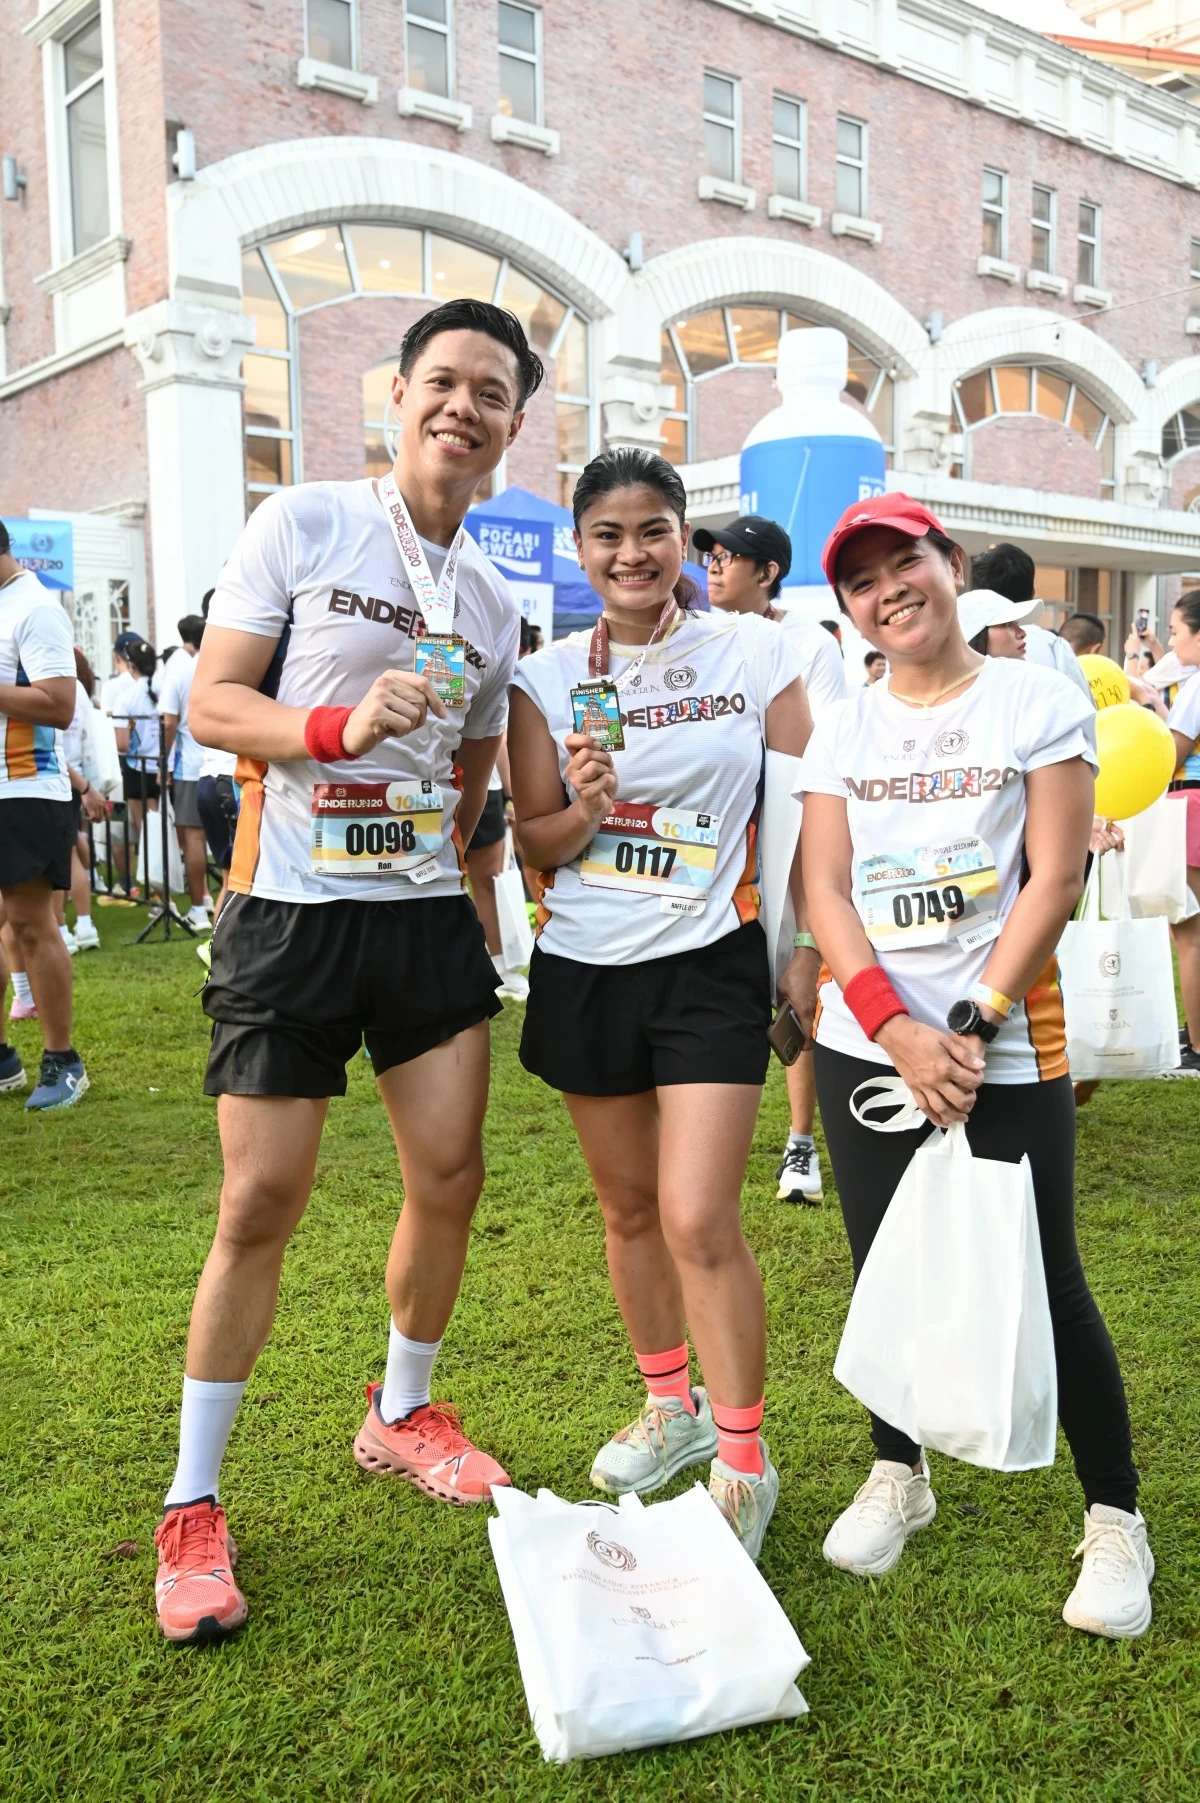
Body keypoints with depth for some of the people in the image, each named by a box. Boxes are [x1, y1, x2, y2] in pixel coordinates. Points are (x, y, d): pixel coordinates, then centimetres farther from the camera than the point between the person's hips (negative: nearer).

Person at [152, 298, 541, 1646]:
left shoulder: (493, 601, 12)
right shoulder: (301, 523, -3)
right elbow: (210, 702, -8)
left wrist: (447, 866, 13)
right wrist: (342, 727, -23)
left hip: (428, 914, 5)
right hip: (290, 913, -5)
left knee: (450, 1178, 8)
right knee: (262, 1201, -3)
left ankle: (400, 1413, 33)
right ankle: (192, 1501, 15)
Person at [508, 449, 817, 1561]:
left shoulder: (755, 654, -3)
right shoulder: (548, 678, 2)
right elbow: (533, 841, 3)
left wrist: (808, 951, -1)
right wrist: (584, 811, -18)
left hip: (709, 965, -3)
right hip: (584, 969, 3)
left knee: (699, 1218, -10)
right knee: (628, 1207, 14)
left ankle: (743, 1463, 9)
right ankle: (671, 1407, 36)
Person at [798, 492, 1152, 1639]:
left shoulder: (1038, 702, 0)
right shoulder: (843, 730, 8)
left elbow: (1054, 876, -6)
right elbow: (823, 891, 0)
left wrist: (972, 1024, -15)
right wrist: (898, 1030, -13)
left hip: (1007, 1045, -3)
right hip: (863, 1041, 3)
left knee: (1045, 1283, 1)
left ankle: (1114, 1519, 19)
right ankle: (897, 1477, 32)